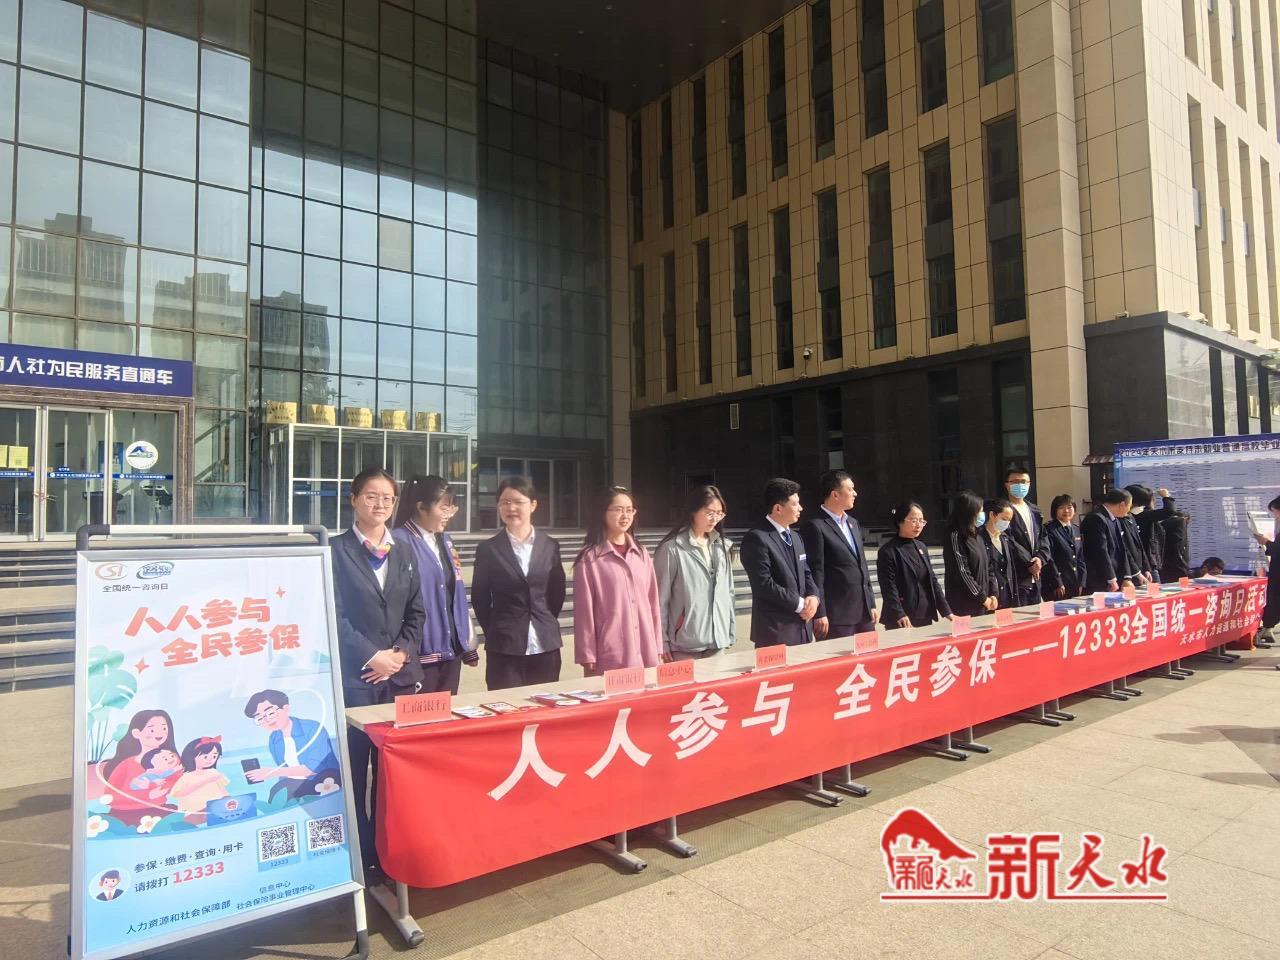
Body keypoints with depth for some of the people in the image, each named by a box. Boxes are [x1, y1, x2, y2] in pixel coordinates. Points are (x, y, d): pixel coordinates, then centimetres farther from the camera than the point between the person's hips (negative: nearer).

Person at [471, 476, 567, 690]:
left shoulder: (550, 546, 6)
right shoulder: (488, 549, -1)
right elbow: (479, 599, 4)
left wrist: (546, 624, 9)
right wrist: (495, 631, 4)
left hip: (546, 644, 2)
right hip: (504, 647, -2)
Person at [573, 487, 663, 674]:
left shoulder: (642, 554, 11)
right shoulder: (589, 559, -4)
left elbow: (653, 604, 13)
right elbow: (584, 611, -3)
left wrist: (658, 649, 11)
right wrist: (588, 658, -4)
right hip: (610, 658, -4)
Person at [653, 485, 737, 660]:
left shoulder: (723, 546, 8)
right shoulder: (671, 549, -11)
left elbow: (728, 592, 14)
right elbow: (661, 599, -7)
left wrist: (731, 632, 12)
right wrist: (663, 642, -5)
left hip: (718, 642, 5)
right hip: (684, 646, -5)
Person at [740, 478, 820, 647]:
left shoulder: (795, 537, 16)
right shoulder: (757, 538, -13)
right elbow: (764, 584, -19)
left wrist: (813, 597, -3)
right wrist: (799, 604, -13)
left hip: (803, 626, 8)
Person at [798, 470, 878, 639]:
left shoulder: (852, 523, 17)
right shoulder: (814, 526, -10)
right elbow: (815, 573, -13)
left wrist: (872, 604, 16)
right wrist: (819, 614, -15)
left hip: (864, 613, 8)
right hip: (836, 615, -8)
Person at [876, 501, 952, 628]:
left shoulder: (922, 548, 13)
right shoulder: (888, 552, -9)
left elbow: (933, 581, 15)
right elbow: (889, 589, -15)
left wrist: (946, 612, 10)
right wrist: (900, 616, -24)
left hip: (926, 618, 6)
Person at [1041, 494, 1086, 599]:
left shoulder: (1076, 530, 15)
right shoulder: (1049, 530, -8)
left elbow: (1080, 558, 15)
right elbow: (1048, 559, -12)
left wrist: (1082, 583, 7)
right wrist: (1057, 583, -14)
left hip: (1076, 586, 6)